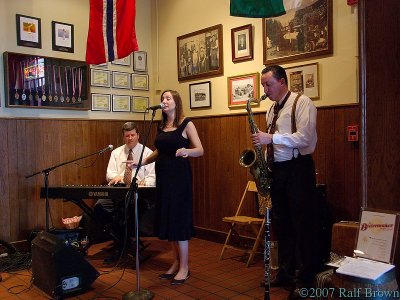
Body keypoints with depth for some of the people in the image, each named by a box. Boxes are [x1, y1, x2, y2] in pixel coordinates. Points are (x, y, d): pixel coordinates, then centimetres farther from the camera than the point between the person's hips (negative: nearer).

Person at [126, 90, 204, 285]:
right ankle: (176, 263, 22)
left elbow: (200, 150, -9)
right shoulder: (161, 126, 13)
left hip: (179, 175, -6)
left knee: (179, 219, -5)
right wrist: (140, 162, 11)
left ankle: (184, 267, 7)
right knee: (167, 219, 8)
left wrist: (186, 151, -29)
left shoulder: (186, 123, -5)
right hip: (162, 175, 6)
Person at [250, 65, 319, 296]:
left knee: (303, 224, 0)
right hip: (277, 169, 8)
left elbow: (305, 138, -19)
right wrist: (266, 163, 8)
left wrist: (271, 137, -20)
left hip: (298, 168, -8)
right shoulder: (272, 109, 16)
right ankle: (286, 272, 27)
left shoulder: (302, 103, -8)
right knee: (281, 223, 13)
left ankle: (305, 278, 12)